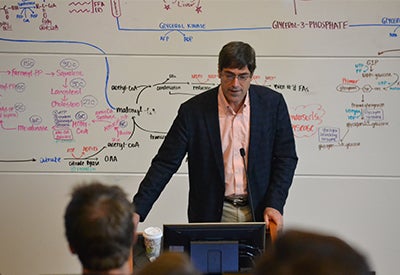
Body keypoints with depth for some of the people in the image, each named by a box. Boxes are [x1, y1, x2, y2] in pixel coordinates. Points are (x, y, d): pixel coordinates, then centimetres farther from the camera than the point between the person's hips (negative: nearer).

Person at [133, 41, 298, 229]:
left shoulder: (272, 103, -3)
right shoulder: (193, 110, -7)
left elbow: (286, 157, 3)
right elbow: (166, 163, -6)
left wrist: (274, 205, -8)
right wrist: (137, 210, -15)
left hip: (260, 212, 1)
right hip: (212, 215, -1)